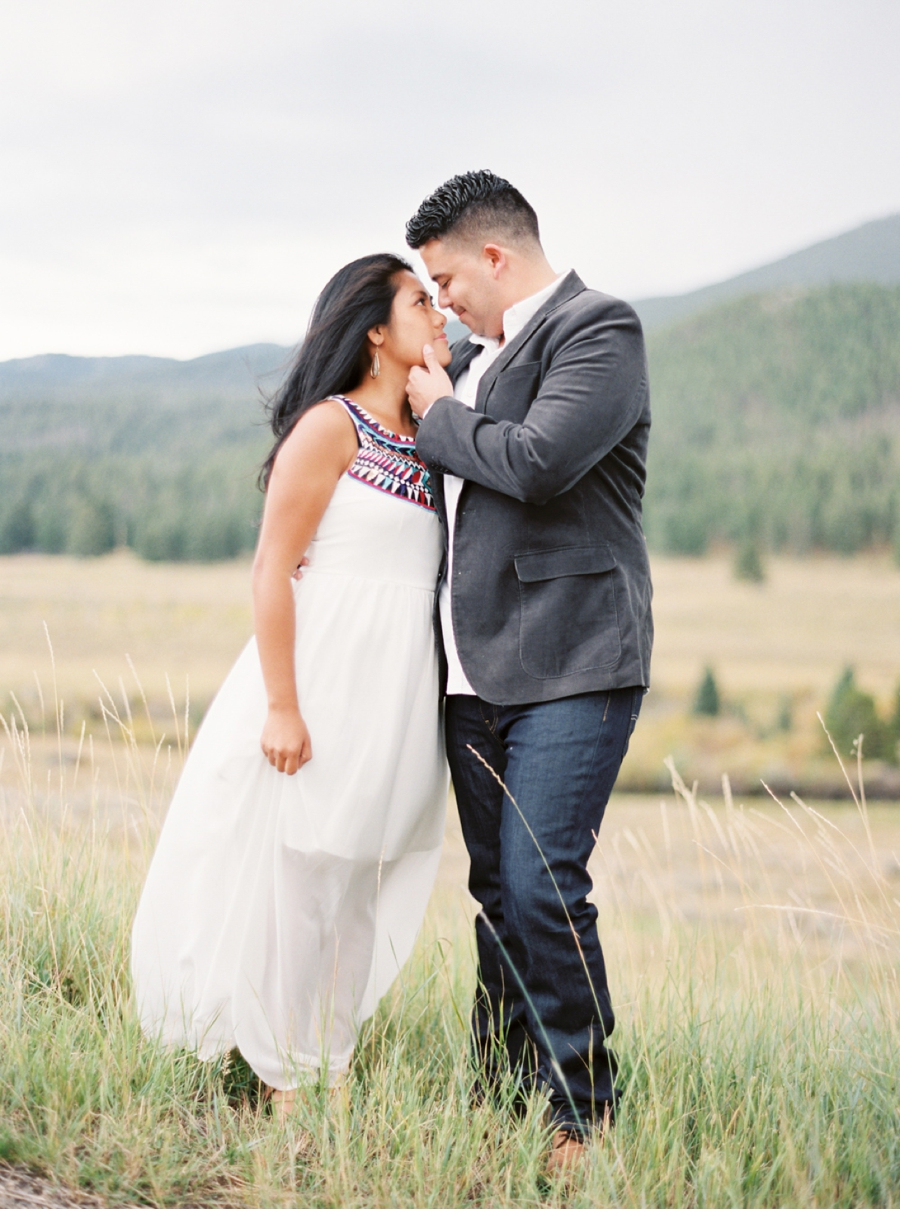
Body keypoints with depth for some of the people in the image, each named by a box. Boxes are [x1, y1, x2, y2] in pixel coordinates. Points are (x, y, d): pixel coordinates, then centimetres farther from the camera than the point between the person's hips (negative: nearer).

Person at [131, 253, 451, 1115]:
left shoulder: (426, 438, 14)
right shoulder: (330, 426, -8)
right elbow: (272, 571, -12)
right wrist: (282, 707, -15)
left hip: (399, 695, 7)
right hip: (326, 678, -7)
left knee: (361, 885, 13)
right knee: (296, 875, 1)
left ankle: (329, 1069, 23)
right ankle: (287, 1083, 12)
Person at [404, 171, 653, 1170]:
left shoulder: (598, 331, -7)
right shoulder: (476, 353, 19)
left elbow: (537, 462, -22)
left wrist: (438, 418, -6)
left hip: (568, 665, -8)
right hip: (476, 671, 8)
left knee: (542, 885, -13)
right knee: (497, 891, 10)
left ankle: (581, 1114, -2)